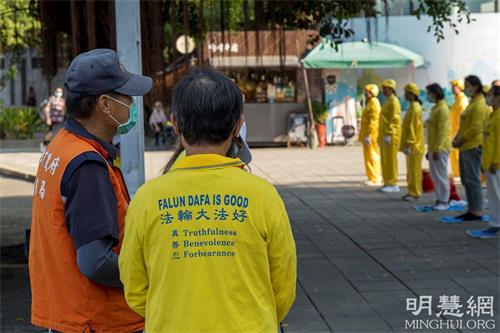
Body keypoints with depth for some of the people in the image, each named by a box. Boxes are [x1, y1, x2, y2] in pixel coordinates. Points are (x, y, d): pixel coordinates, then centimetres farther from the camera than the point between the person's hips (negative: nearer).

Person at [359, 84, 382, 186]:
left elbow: (374, 120, -21)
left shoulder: (374, 103, -14)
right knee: (370, 156, 12)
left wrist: (368, 135, -24)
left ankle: (375, 179, -6)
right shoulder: (370, 102, 17)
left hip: (371, 134, -10)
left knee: (372, 156, -8)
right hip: (368, 133, 10)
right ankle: (374, 177, 17)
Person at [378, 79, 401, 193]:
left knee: (390, 159, -8)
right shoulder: (387, 101, 19)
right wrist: (380, 136, 22)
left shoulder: (394, 101, -11)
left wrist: (388, 135, -24)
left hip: (390, 136, -10)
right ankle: (388, 183, 15)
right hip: (384, 135, 10)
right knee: (385, 160, 10)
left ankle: (393, 184, -5)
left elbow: (394, 119, -19)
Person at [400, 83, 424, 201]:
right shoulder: (413, 107, 15)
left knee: (414, 169, -5)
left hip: (414, 146, -10)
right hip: (412, 145, 10)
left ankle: (414, 193, -2)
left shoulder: (415, 108, -16)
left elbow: (412, 128, -20)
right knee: (411, 169, 13)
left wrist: (409, 145, -22)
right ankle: (412, 191, 18)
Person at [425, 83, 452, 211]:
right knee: (435, 175, 12)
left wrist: (437, 149, -21)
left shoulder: (442, 109, -13)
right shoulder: (435, 108, 16)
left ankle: (444, 202, 0)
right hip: (433, 148, 9)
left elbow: (442, 131, -18)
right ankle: (439, 200, 18)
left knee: (441, 175, -5)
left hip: (440, 148, -9)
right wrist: (430, 149, 20)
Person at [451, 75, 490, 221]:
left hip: (473, 147, -10)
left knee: (473, 180, -7)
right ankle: (472, 209, 17)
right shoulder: (472, 103, 18)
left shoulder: (480, 105, -13)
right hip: (465, 147, 10)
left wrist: (460, 141, -13)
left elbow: (475, 128, -20)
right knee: (466, 180, 12)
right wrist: (456, 138, 9)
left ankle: (477, 212, -3)